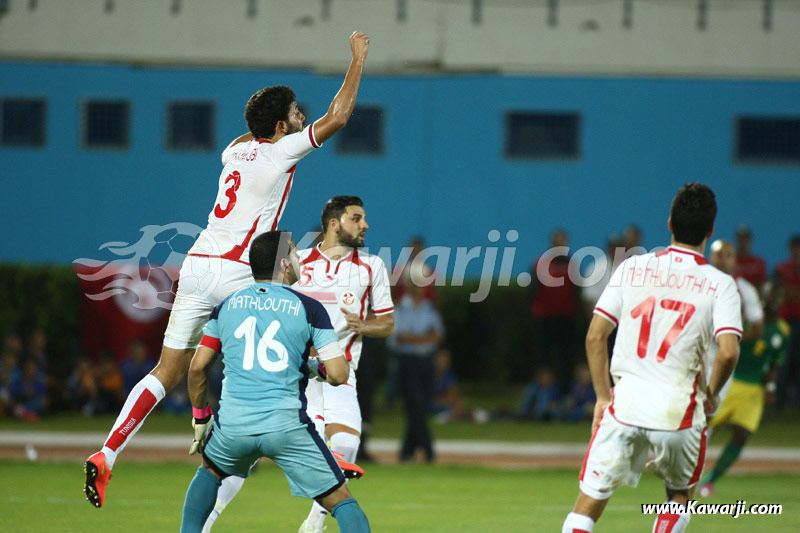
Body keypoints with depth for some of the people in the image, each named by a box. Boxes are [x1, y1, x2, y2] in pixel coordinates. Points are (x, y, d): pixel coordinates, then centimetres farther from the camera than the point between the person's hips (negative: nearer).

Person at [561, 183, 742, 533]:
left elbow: (595, 338, 2)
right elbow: (728, 351, -15)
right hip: (678, 409, -1)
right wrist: (711, 393, 4)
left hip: (624, 403, 1)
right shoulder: (720, 284, -3)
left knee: (589, 501, 3)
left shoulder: (632, 268, 4)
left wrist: (603, 396, 11)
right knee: (679, 494, 24)